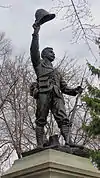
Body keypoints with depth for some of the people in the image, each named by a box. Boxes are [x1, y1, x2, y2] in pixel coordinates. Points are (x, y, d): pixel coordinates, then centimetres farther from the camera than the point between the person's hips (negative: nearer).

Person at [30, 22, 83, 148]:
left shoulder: (56, 72, 37)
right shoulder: (39, 64, 24)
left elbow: (64, 88, 30)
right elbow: (34, 51, 6)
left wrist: (75, 91, 11)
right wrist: (36, 34, -1)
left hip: (56, 95, 4)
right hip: (44, 93, -4)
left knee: (63, 119, -15)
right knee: (41, 120, -10)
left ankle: (68, 143, -28)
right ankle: (40, 146, -15)